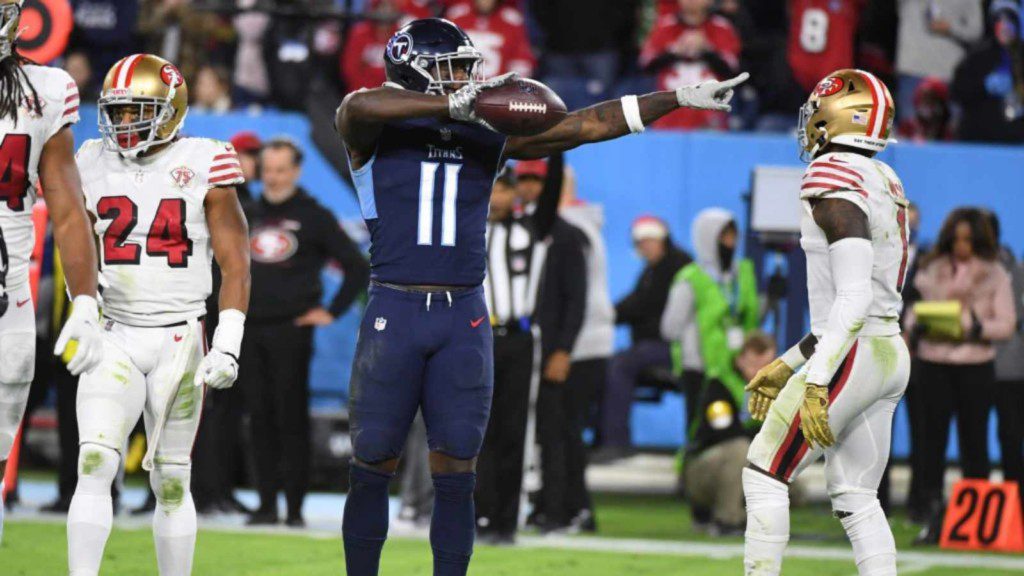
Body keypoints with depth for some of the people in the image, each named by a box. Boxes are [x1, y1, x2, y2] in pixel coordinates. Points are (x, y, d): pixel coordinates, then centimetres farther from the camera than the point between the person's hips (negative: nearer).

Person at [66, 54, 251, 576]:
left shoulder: (203, 165, -3)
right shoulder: (94, 163, 7)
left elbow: (234, 263, -2)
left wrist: (227, 345, -9)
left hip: (179, 338, -2)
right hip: (114, 334, 2)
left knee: (171, 482, 5)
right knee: (94, 463, -15)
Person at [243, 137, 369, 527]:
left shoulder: (314, 217, 1)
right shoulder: (249, 215, 14)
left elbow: (358, 267, 2)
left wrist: (332, 311, -2)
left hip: (291, 331, -4)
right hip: (250, 330, 4)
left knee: (291, 418, -6)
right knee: (260, 417, 4)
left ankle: (294, 507, -5)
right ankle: (266, 503, 7)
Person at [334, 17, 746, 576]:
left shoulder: (486, 136, 10)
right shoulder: (375, 132, -2)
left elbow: (584, 125, 10)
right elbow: (359, 106, -27)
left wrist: (681, 98, 7)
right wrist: (449, 105, -28)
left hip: (463, 319, 3)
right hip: (394, 313, -3)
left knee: (455, 475, 2)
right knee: (372, 468, 1)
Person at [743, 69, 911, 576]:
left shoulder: (835, 180, -15)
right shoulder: (885, 185, 15)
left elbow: (854, 299, -23)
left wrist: (816, 382, -24)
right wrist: (788, 366, 25)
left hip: (853, 357, -9)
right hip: (890, 355, 9)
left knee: (764, 475, 0)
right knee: (855, 498, 10)